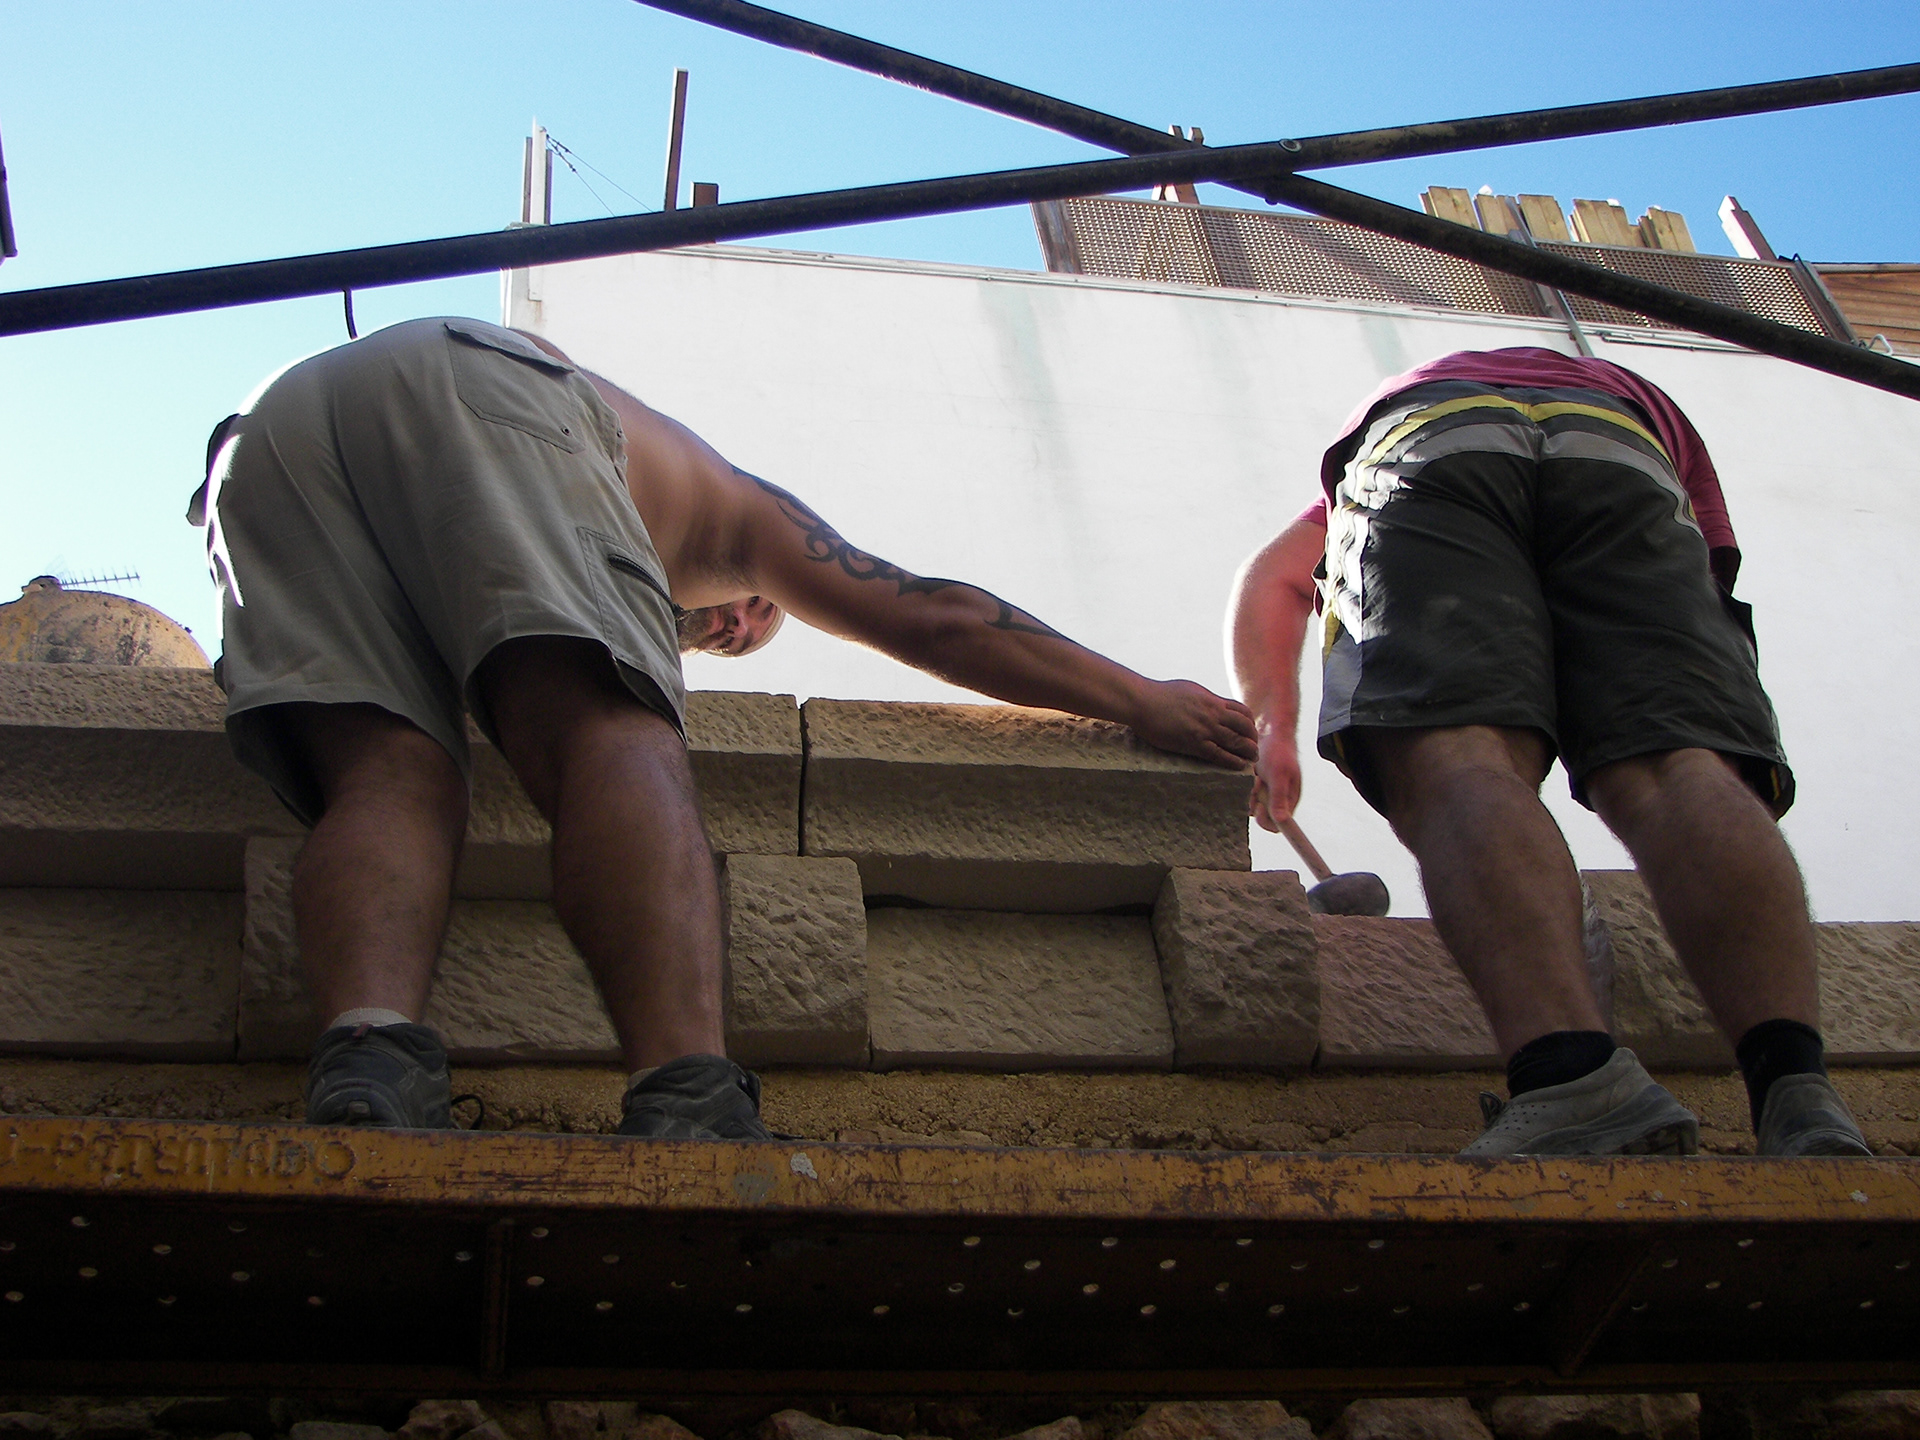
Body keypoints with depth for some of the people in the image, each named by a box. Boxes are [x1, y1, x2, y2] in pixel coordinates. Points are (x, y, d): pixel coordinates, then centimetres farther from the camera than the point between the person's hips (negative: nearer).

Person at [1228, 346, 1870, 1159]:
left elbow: (1271, 578, 37)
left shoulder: (1393, 399, 47)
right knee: (1677, 769, -13)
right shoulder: (1645, 404, 46)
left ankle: (1573, 1080, -46)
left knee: (1453, 767, -20)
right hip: (1620, 461, 1)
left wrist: (1274, 732, 39)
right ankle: (1798, 1093, -39)